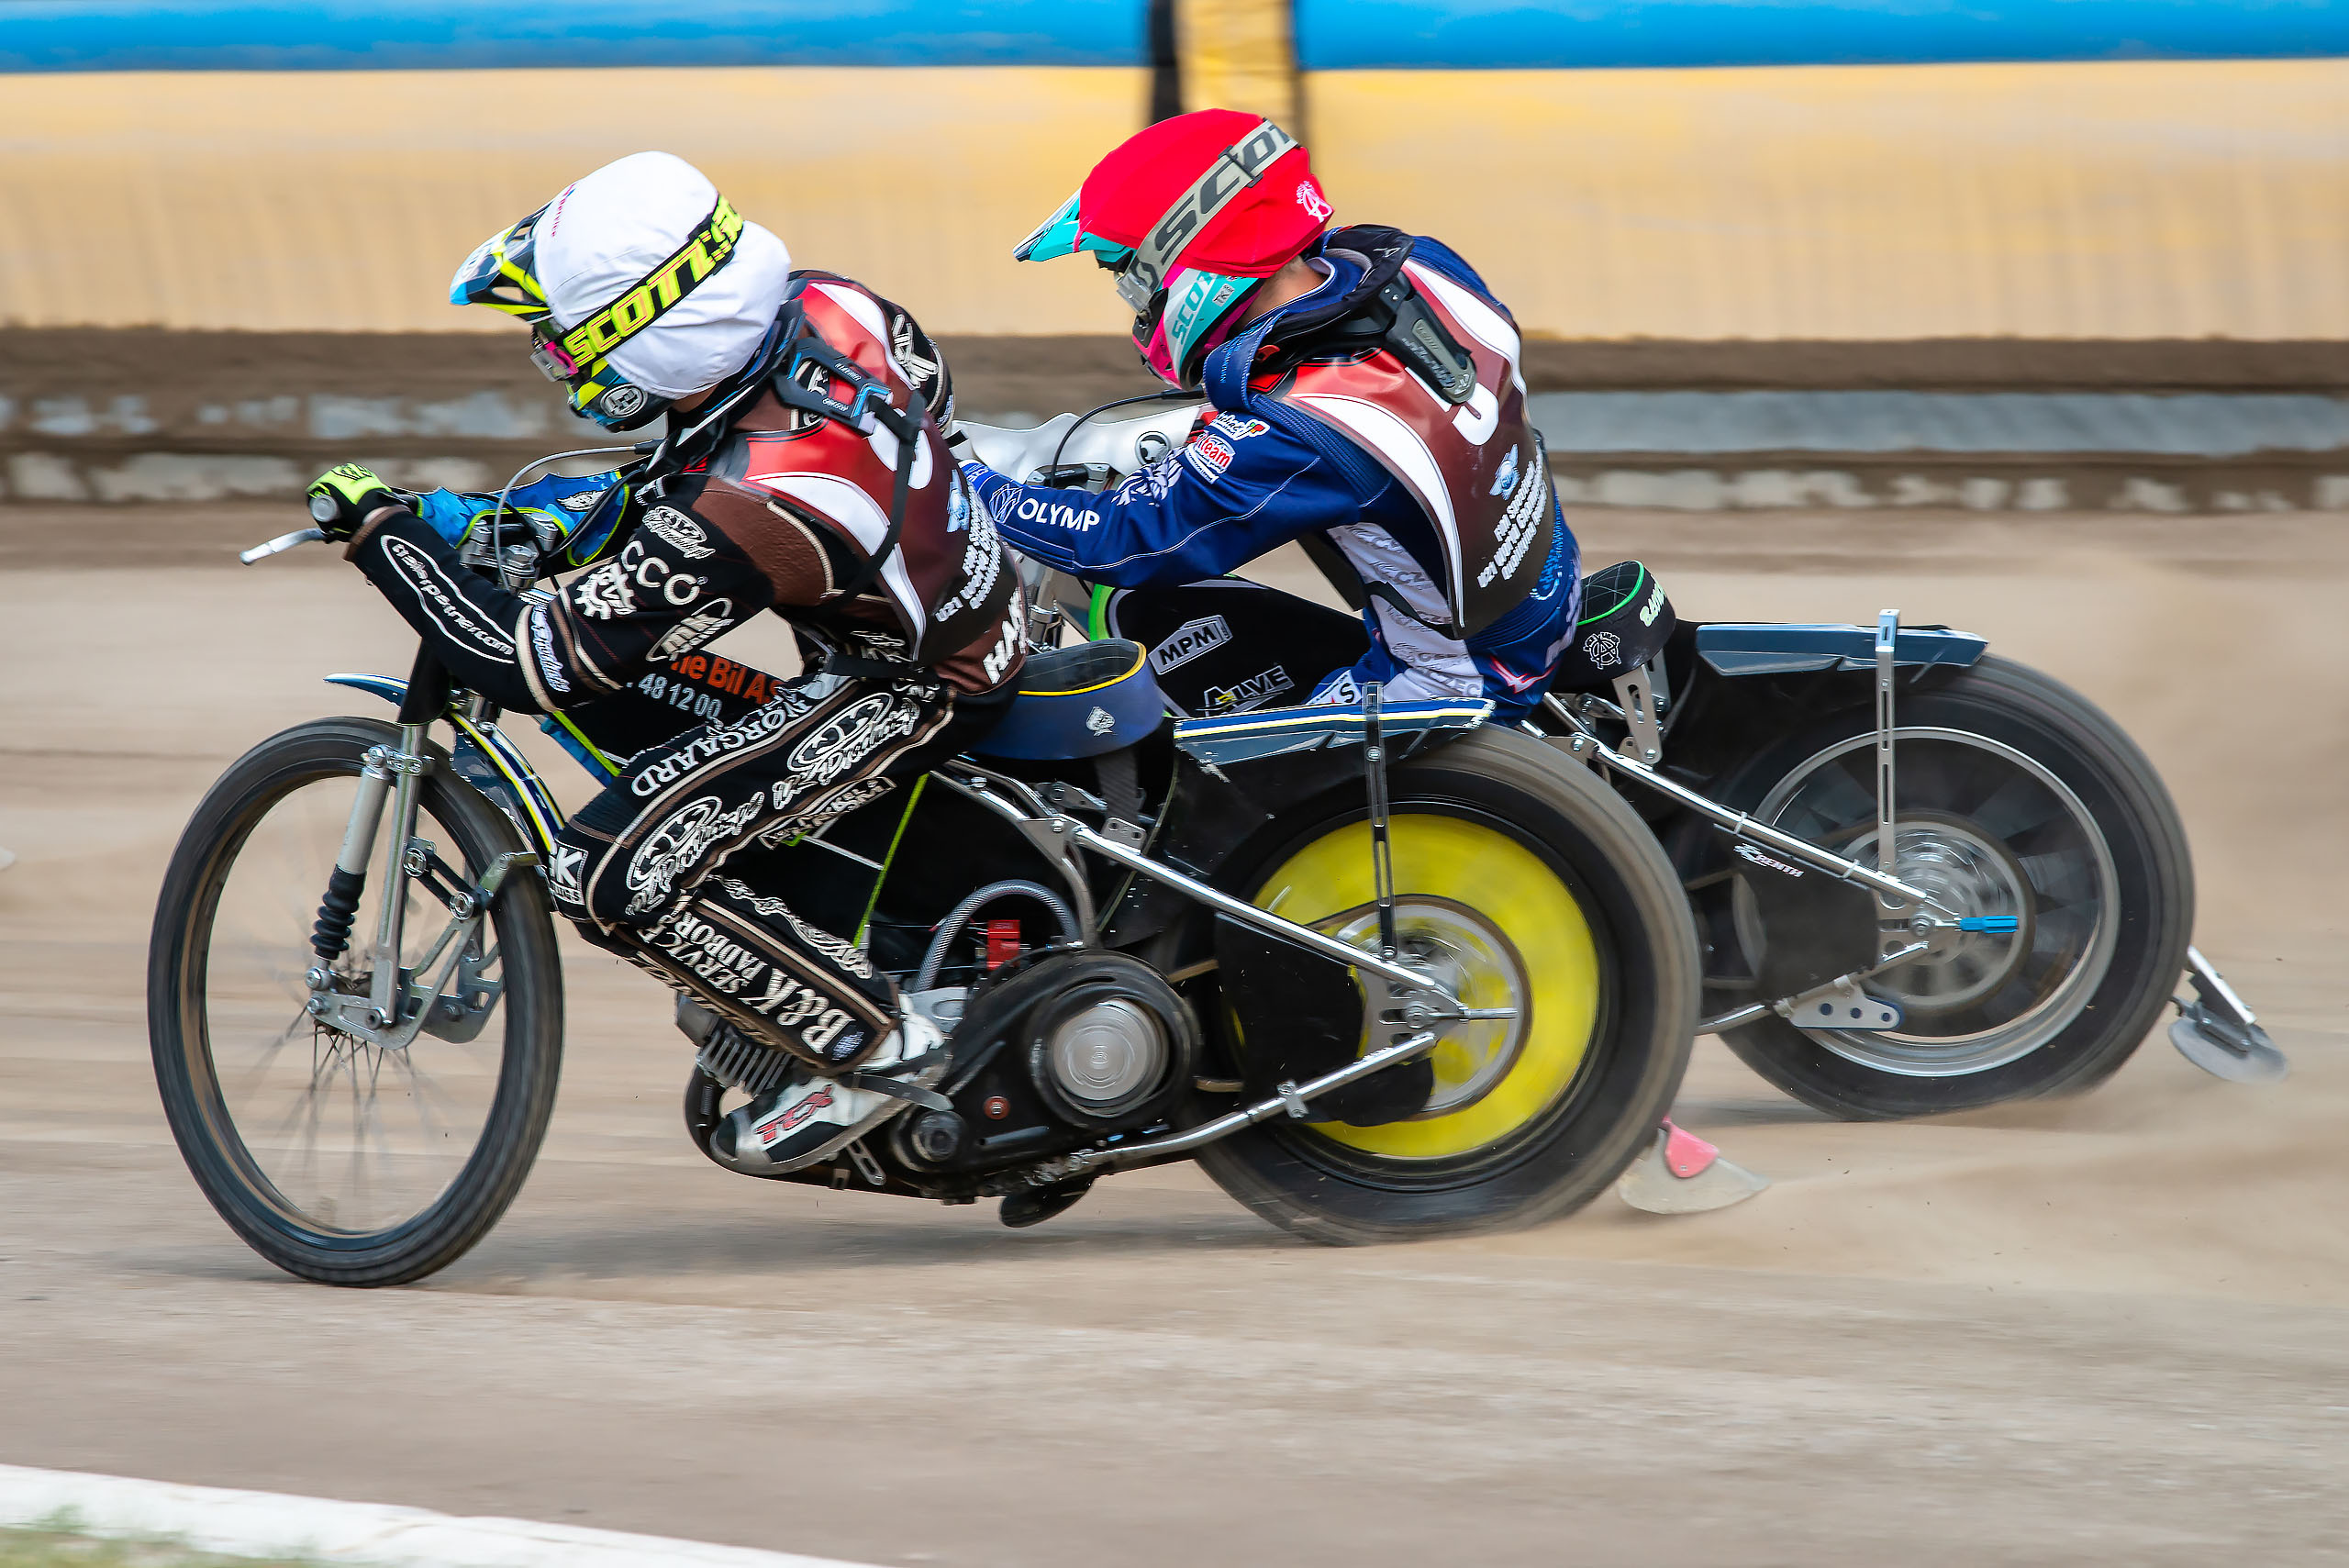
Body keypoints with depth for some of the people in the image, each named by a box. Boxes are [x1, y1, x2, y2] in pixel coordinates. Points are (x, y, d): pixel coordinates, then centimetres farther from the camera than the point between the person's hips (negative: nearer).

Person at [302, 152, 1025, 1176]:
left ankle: (872, 1047, -2)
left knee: (610, 876, -16)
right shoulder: (821, 308, -14)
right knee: (607, 690, 16)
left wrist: (389, 533, -15)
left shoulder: (737, 518, -35)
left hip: (917, 695, -9)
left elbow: (529, 664, -27)